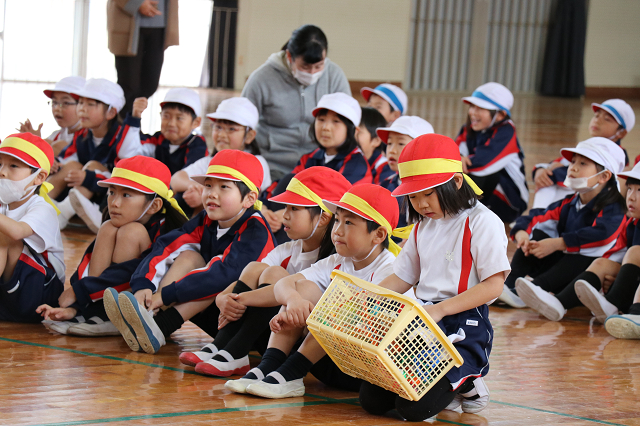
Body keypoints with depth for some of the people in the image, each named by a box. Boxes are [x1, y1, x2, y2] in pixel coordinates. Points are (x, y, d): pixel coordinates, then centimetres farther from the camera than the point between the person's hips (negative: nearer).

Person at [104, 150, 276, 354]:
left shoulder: (254, 230, -18)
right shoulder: (206, 221, 4)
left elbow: (224, 274, -32)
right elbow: (165, 247, -8)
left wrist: (165, 295, -35)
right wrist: (143, 286, -29)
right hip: (211, 320, 6)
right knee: (188, 256, -10)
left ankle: (158, 330, -37)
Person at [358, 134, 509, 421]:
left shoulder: (482, 223, -10)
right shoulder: (422, 227, 16)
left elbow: (493, 285, -15)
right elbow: (402, 277, 22)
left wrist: (440, 309, -22)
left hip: (464, 327, -7)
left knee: (414, 407, -22)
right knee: (372, 400, -6)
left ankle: (464, 381, 7)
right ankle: (442, 383, 14)